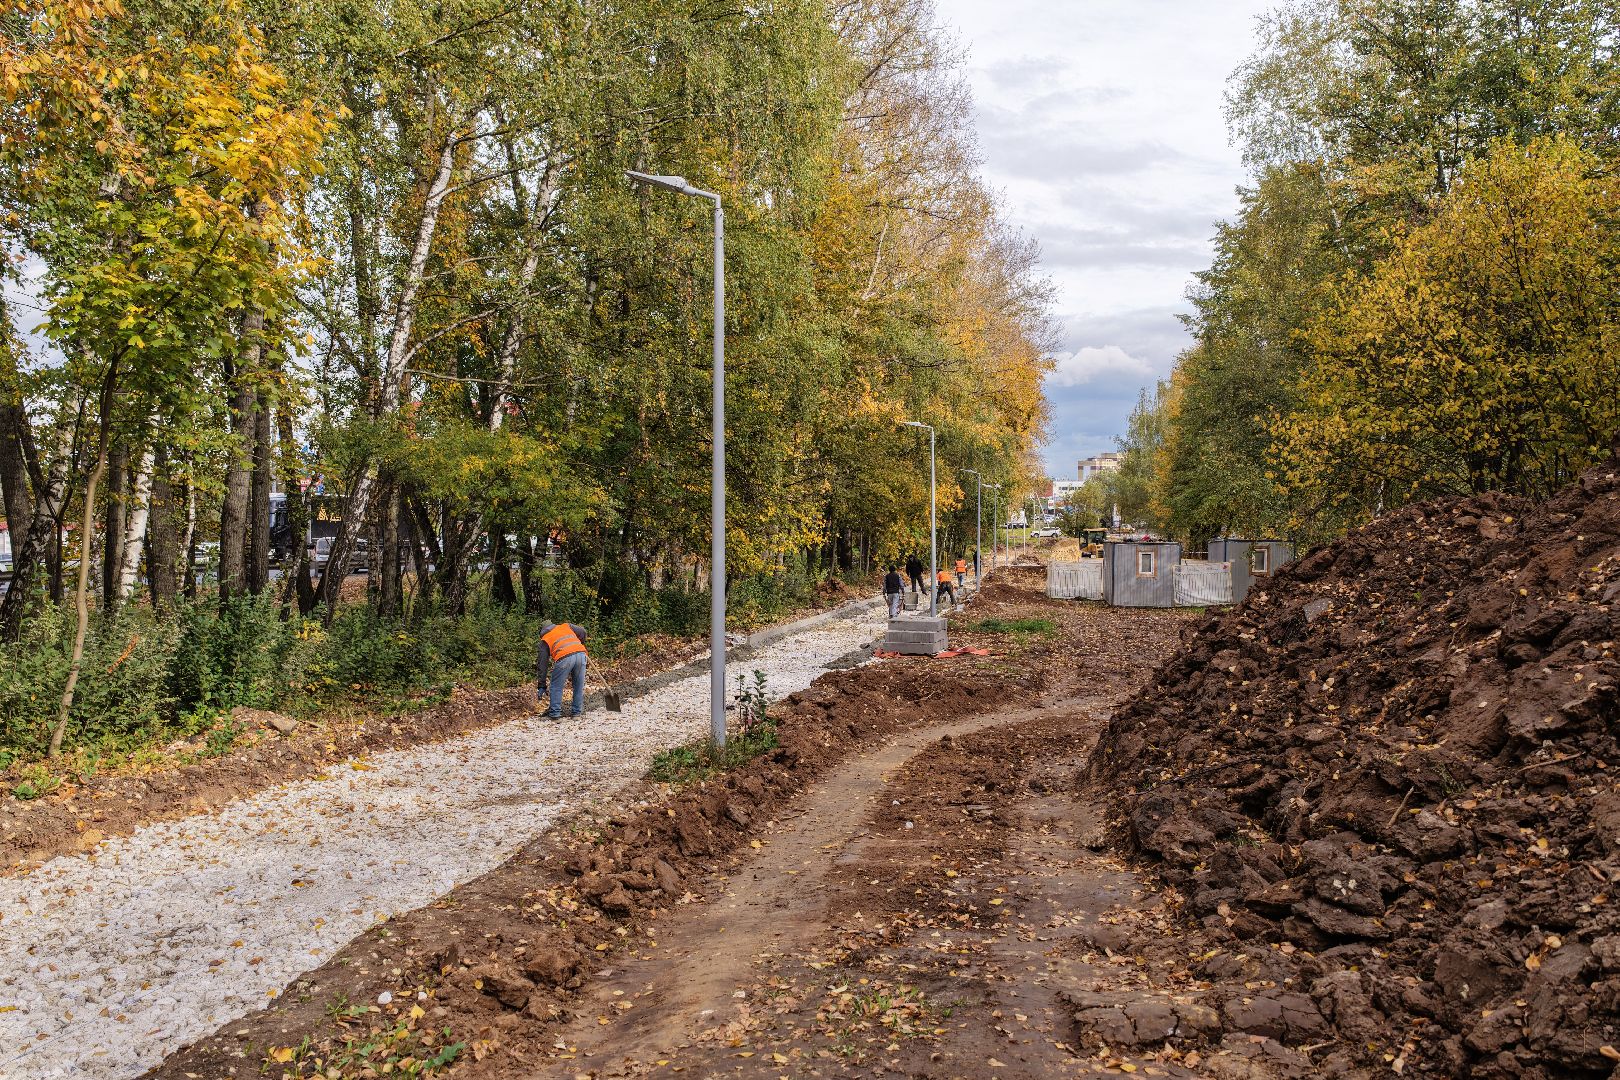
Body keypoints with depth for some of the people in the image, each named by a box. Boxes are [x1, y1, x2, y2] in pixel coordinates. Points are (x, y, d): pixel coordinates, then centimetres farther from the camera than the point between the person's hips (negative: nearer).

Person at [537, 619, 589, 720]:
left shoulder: (544, 640, 24)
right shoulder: (566, 626, 31)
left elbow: (543, 664, 20)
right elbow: (582, 632, 17)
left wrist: (542, 686, 21)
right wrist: (581, 645, 38)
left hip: (564, 658, -3)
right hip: (581, 654, 3)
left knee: (556, 687, 13)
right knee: (579, 686, 16)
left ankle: (555, 713, 13)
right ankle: (578, 712, 22)